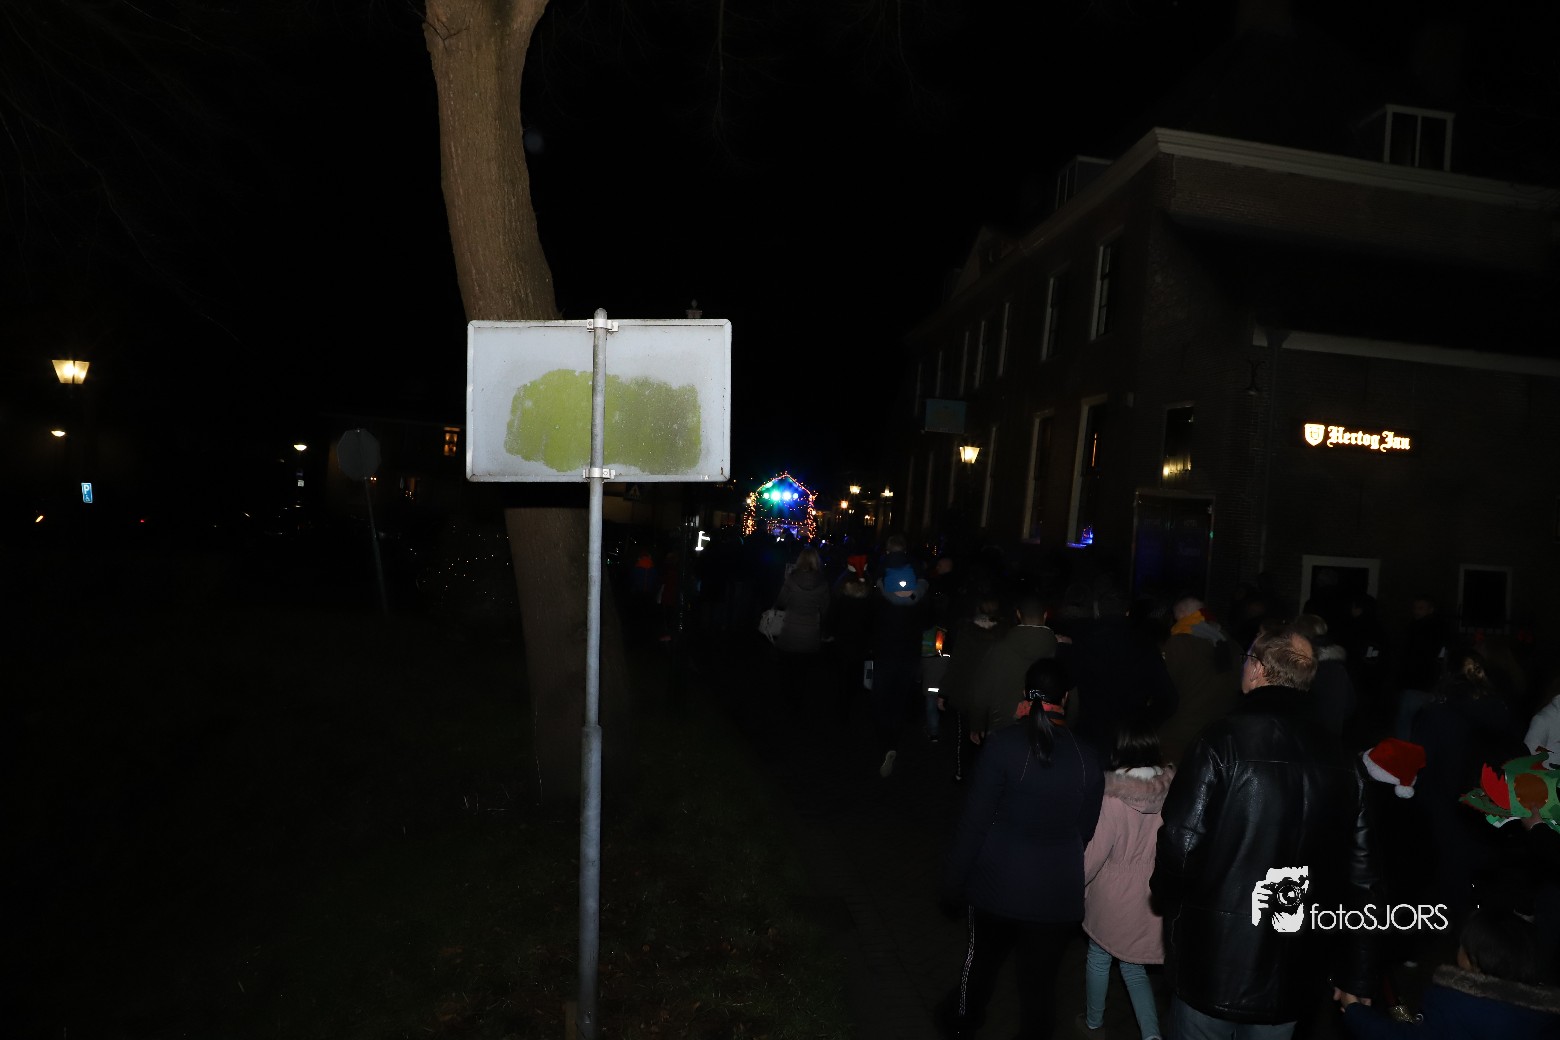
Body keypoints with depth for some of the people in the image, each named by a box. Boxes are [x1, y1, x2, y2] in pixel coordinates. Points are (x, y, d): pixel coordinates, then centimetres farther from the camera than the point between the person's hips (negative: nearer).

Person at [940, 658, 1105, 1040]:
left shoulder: (1004, 744, -16)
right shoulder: (1088, 759, -7)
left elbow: (974, 819, -14)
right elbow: (1085, 833, 4)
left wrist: (954, 879, -3)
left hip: (997, 884, 0)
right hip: (1058, 893, 1)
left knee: (982, 958, 24)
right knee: (1039, 979, 15)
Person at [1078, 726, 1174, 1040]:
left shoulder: (1114, 797, -24)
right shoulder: (1170, 792, -12)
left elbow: (1096, 852, -17)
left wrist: (1076, 884, -1)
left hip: (1112, 895, -3)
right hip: (1150, 896, 4)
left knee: (1099, 958, 19)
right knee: (1133, 966, 22)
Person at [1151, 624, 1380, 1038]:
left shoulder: (1223, 741, -18)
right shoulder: (1341, 761, -2)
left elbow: (1180, 842, -20)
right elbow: (1358, 874, 4)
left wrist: (1166, 898, 2)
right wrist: (1356, 974, 14)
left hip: (1210, 962, -4)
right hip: (1291, 974, 4)